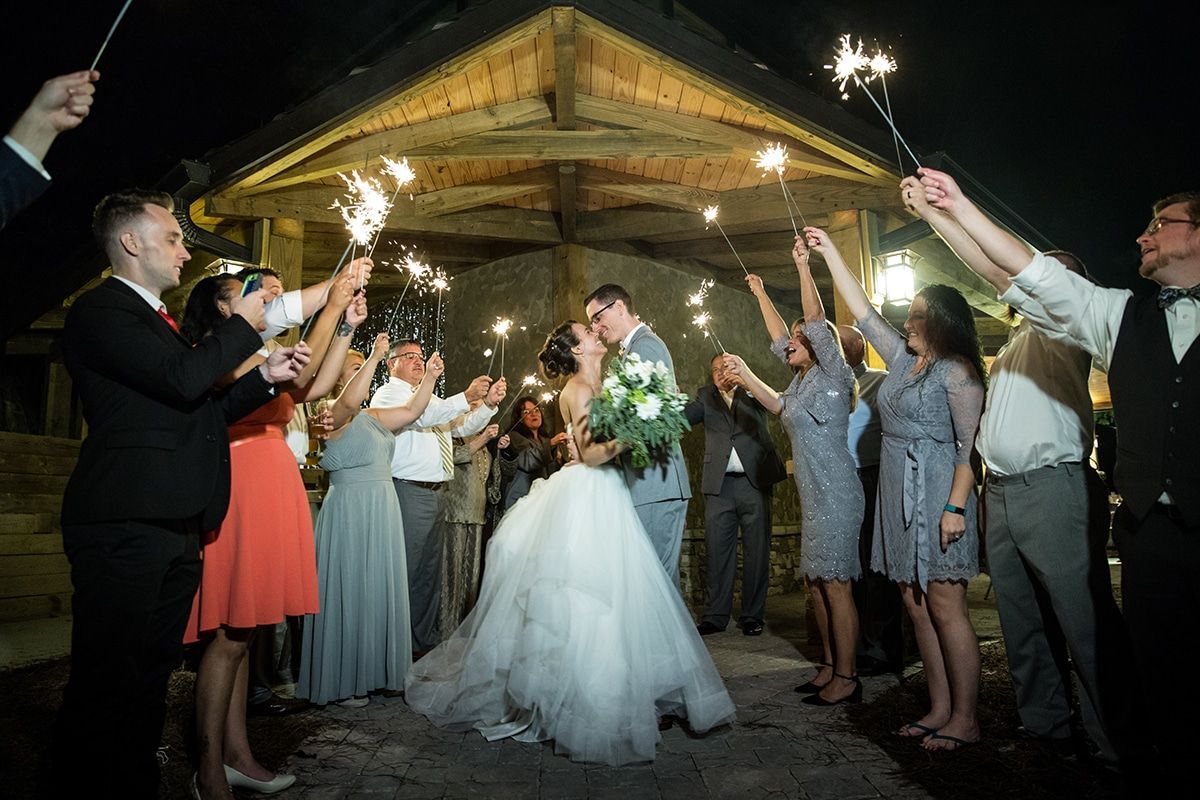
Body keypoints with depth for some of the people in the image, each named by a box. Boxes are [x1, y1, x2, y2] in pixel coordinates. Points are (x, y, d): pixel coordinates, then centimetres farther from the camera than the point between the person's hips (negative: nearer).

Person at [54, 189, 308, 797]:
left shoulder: (160, 320, 22)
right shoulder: (99, 311, -8)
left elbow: (198, 409, 23)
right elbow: (181, 380, -22)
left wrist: (266, 376, 12)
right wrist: (241, 325, -7)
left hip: (176, 526, 9)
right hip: (125, 525, -9)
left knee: (151, 678, 16)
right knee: (104, 683, -3)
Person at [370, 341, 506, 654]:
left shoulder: (431, 399, 26)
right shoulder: (388, 393, -1)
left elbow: (464, 426, 20)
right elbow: (420, 415, -20)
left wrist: (489, 403, 2)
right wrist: (467, 397, -27)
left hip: (435, 493, 8)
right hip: (409, 493, -8)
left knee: (429, 572, 13)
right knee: (403, 572, -4)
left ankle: (425, 640, 23)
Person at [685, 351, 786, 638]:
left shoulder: (753, 392, 10)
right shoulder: (706, 395, 13)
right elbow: (685, 415, -3)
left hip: (755, 482, 0)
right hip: (719, 485, 1)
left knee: (756, 553, 5)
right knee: (717, 552, 2)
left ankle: (752, 616, 15)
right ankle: (715, 616, 11)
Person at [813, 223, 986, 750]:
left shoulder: (956, 371, -6)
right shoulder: (903, 361, 14)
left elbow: (970, 445, -12)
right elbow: (862, 311, 17)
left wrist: (956, 506, -21)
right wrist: (828, 252, 19)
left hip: (936, 496, -8)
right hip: (898, 498, 8)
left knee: (946, 608, -4)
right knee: (917, 607, 9)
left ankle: (965, 720, 7)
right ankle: (939, 710, 18)